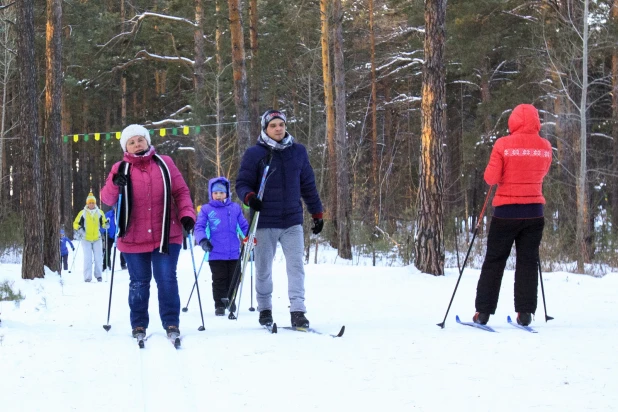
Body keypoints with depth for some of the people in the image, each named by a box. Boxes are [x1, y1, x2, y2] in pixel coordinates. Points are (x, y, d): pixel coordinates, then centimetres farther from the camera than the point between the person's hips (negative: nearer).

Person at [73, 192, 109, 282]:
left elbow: (103, 223, 14)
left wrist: (106, 225, -8)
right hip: (86, 239, -2)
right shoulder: (82, 213, 0)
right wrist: (79, 229, -13)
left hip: (97, 238, 2)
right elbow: (76, 223, 6)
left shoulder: (99, 212, 5)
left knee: (98, 257, 2)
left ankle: (98, 275, 16)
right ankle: (87, 277, -2)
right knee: (87, 258, -6)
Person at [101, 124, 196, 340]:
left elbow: (181, 192, 7)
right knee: (138, 283, 9)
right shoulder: (121, 169, 2)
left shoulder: (164, 164, 4)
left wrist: (186, 213, -7)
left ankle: (171, 323, 5)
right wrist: (115, 184, -27)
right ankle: (138, 325, 20)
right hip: (133, 239, 0)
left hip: (166, 236, 0)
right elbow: (107, 199, -7)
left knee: (167, 280, -3)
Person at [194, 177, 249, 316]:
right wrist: (202, 240, -19)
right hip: (216, 254, -2)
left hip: (234, 253, 2)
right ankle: (219, 305, 10)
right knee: (219, 281, 1)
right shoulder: (206, 209, 2)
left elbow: (243, 226, 12)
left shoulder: (235, 208, 7)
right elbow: (199, 227, -2)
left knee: (233, 280, 10)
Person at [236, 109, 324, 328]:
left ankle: (298, 311, -6)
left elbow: (308, 185, 14)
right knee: (263, 268, 8)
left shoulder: (298, 152, 8)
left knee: (296, 266, -6)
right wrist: (249, 197, -22)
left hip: (293, 221, 2)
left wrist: (317, 213, 15)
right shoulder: (254, 153, -2)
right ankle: (265, 309, 22)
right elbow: (242, 183, -1)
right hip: (265, 221, -2)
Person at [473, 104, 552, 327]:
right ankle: (525, 312, 4)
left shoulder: (503, 145, -11)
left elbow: (491, 178, -10)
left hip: (506, 211, -2)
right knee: (528, 260, 8)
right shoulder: (545, 147, 1)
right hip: (534, 211, 2)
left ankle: (483, 311, 6)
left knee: (494, 260, 6)